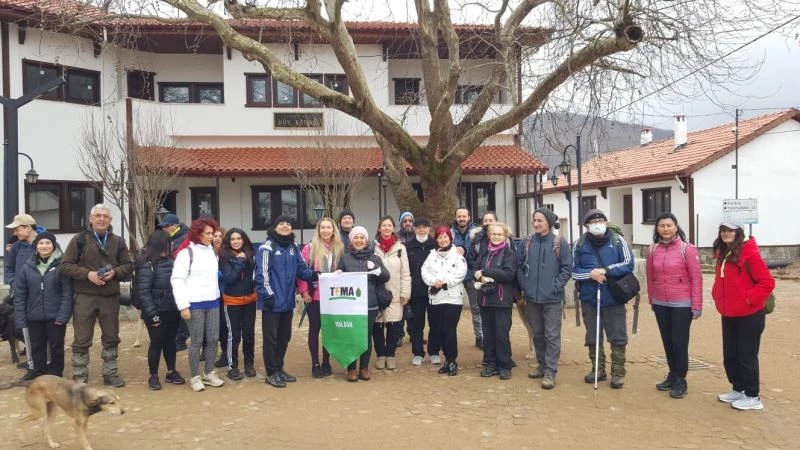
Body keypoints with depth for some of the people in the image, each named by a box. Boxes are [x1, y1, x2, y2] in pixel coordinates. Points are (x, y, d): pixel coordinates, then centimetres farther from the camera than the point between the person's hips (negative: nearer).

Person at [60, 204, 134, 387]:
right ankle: (80, 377, 17)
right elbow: (65, 265, -4)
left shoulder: (118, 241, 6)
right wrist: (87, 274, -17)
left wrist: (115, 272, -11)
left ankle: (110, 373, 24)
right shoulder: (79, 239, -2)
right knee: (82, 339, 5)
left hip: (110, 297, 3)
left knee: (111, 338, 11)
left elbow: (128, 265, 9)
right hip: (84, 297, -2)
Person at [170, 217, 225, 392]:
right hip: (195, 304, -6)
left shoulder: (212, 251, 13)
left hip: (213, 302, 6)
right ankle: (195, 377, 15)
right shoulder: (186, 252, -7)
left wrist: (217, 294, 11)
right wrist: (183, 305, -14)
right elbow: (177, 280, -10)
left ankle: (209, 373, 23)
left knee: (213, 339, 9)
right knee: (197, 341, 2)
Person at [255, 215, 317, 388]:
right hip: (272, 301, -7)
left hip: (287, 300, 7)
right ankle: (271, 373, 12)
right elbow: (262, 273, -14)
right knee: (271, 337, 2)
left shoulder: (293, 247, 12)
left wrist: (315, 275, -10)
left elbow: (302, 269, 8)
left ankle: (279, 369, 28)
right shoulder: (267, 247, -10)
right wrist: (268, 295, -18)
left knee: (284, 337, 15)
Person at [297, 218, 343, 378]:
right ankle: (315, 364, 15)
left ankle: (326, 362, 21)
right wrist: (304, 291, -11)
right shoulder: (310, 248, -6)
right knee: (314, 329, 5)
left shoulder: (339, 248, 6)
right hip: (314, 296, -3)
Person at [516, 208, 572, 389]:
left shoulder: (560, 243, -6)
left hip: (552, 298, -4)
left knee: (552, 336, -1)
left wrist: (556, 287, -11)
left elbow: (567, 268, -6)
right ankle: (542, 364, 29)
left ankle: (550, 372, 5)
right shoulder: (526, 242, 3)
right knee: (537, 334, 15)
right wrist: (524, 285, 2)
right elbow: (520, 266, 10)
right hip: (531, 297, 4)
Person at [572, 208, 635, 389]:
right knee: (593, 337, 12)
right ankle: (598, 369, 26)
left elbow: (628, 264, -6)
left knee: (618, 337, 3)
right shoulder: (580, 244, 3)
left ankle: (618, 373, 15)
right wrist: (590, 274, -14)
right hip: (589, 298, 2)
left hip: (613, 298, -2)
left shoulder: (618, 241, -1)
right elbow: (574, 271, 4)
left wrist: (606, 270, -17)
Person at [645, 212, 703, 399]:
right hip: (660, 305, 4)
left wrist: (697, 306, -10)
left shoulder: (687, 249, -8)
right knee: (667, 341, 12)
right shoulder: (652, 250, 3)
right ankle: (672, 375, 26)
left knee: (679, 342, 1)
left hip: (682, 305, -4)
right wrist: (651, 301, 13)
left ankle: (680, 380, 13)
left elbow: (696, 278, -8)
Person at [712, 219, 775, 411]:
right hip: (729, 315, 8)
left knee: (747, 356, 1)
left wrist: (749, 298, -19)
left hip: (749, 315, -8)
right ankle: (738, 390, 31)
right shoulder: (722, 254, 8)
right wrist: (718, 296, 7)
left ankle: (753, 397, 14)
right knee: (730, 356, 15)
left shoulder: (750, 253, -16)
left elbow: (767, 282, -17)